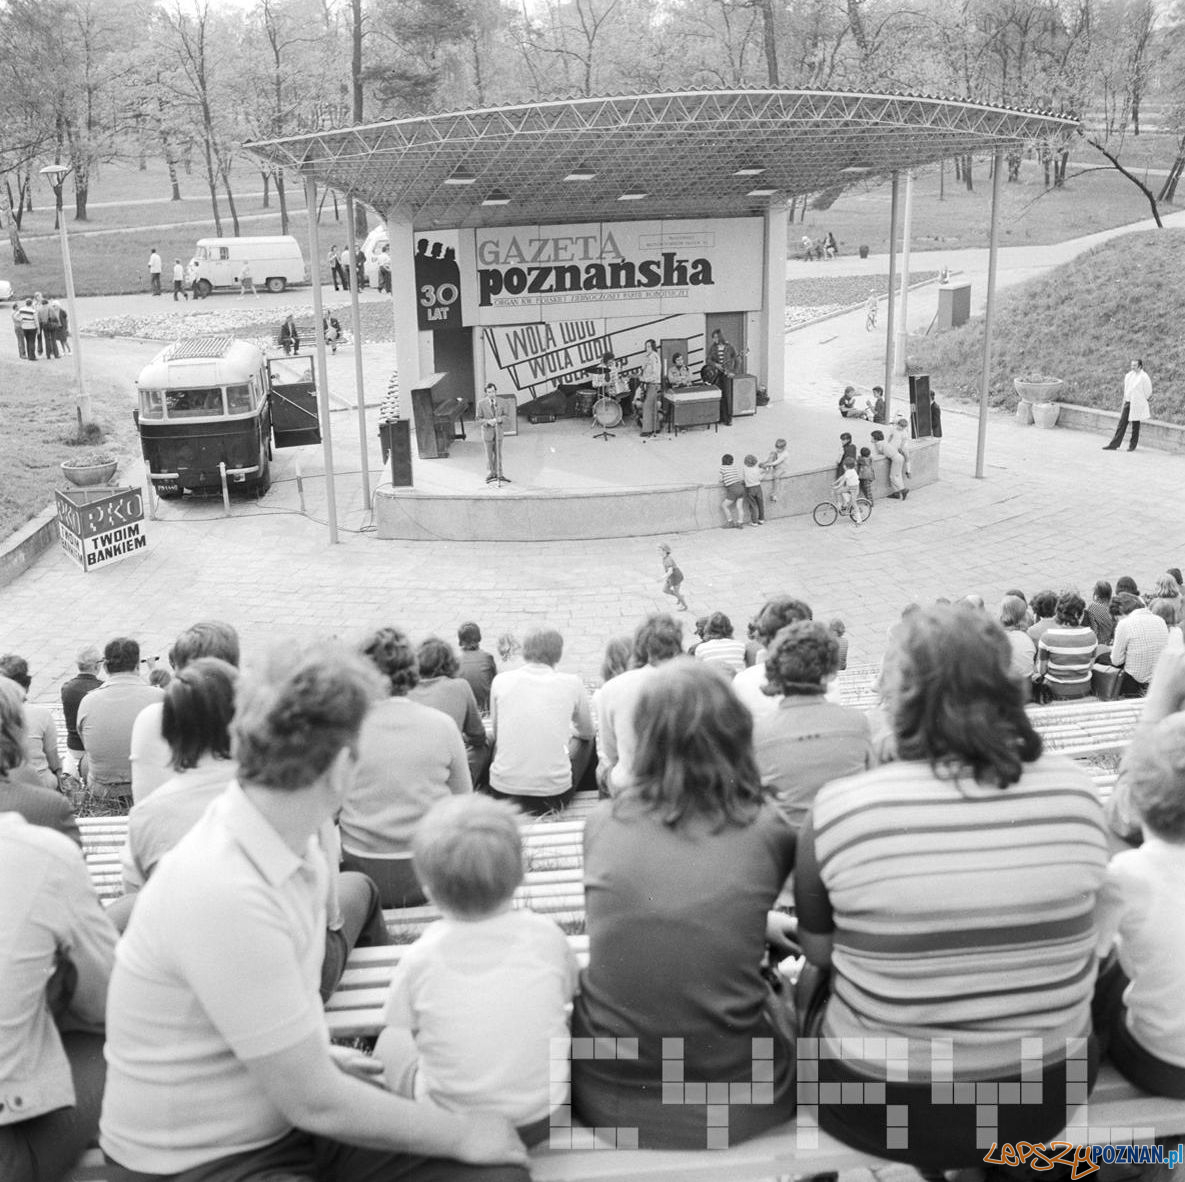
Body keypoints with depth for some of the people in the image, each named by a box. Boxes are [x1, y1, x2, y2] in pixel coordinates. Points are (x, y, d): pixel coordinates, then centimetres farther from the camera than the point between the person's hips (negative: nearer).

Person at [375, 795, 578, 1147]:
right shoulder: (545, 935, -12)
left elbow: (400, 1022, -3)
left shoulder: (419, 958, -17)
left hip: (451, 1126, -1)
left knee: (390, 1041, 21)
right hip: (544, 1118, 1)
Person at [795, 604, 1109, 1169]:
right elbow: (1058, 935, 4)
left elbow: (819, 951, -7)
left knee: (811, 987, 26)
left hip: (885, 1112, -3)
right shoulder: (1075, 790, -11)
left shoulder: (839, 807, -21)